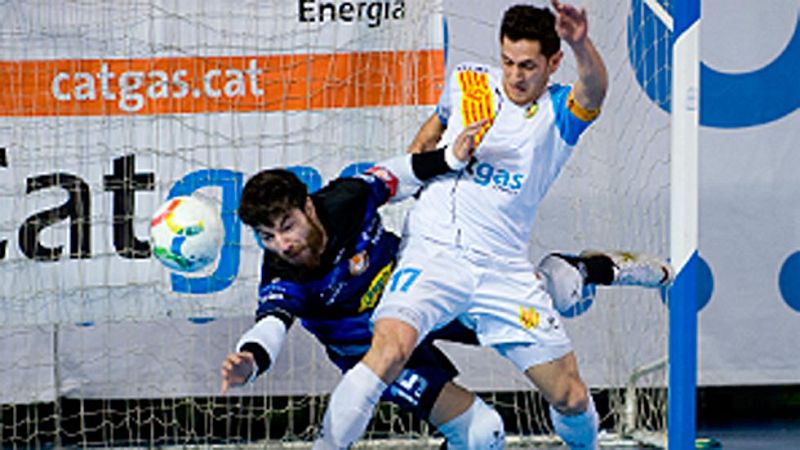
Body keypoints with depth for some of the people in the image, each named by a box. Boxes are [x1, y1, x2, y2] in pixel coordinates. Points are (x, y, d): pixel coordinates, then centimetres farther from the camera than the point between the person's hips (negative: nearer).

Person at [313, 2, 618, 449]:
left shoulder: (560, 113, 0)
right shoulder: (466, 84, 6)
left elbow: (594, 90, -26)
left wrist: (582, 45, -46)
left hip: (506, 268, 1)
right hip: (435, 250, -1)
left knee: (572, 398, 1)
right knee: (391, 347, -29)